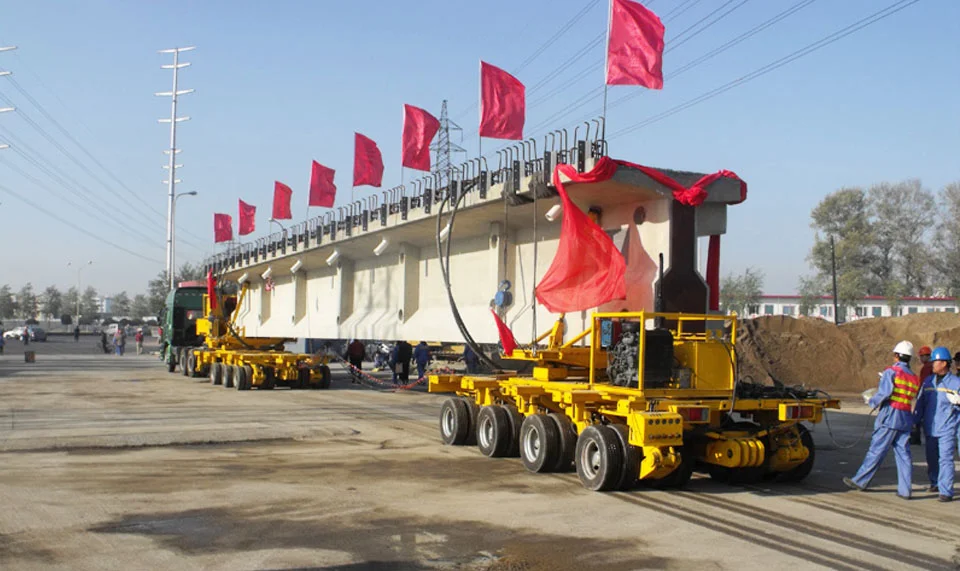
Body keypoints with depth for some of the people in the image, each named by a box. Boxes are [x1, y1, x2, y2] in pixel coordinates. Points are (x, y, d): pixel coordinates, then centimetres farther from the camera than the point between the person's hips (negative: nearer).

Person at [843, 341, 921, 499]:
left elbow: (884, 392, -15)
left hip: (890, 416, -6)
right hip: (906, 418, 6)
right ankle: (905, 490, 4)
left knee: (876, 451, -1)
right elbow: (912, 399, 13)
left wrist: (873, 402, 3)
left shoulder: (891, 371, -5)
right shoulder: (914, 378, 16)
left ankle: (860, 481, 7)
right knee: (903, 454, 6)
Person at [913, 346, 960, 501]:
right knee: (931, 458, 14)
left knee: (945, 459, -9)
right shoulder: (928, 381, 10)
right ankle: (935, 483, 33)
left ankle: (946, 491, -5)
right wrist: (915, 422, 15)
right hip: (930, 428, 5)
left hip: (947, 429, -5)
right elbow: (920, 403, 15)